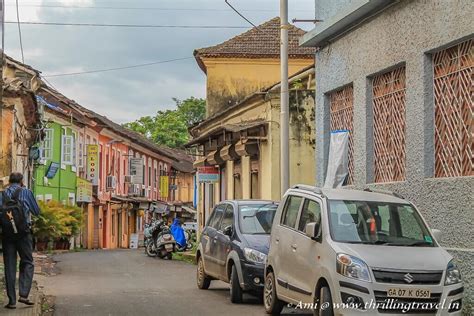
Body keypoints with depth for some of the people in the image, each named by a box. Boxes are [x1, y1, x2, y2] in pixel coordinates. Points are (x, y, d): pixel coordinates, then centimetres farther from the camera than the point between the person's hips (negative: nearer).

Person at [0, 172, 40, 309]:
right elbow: (37, 212, 6)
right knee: (27, 263, 8)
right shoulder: (26, 192, 0)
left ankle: (12, 300, 4)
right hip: (23, 232, -2)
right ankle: (24, 294, -9)